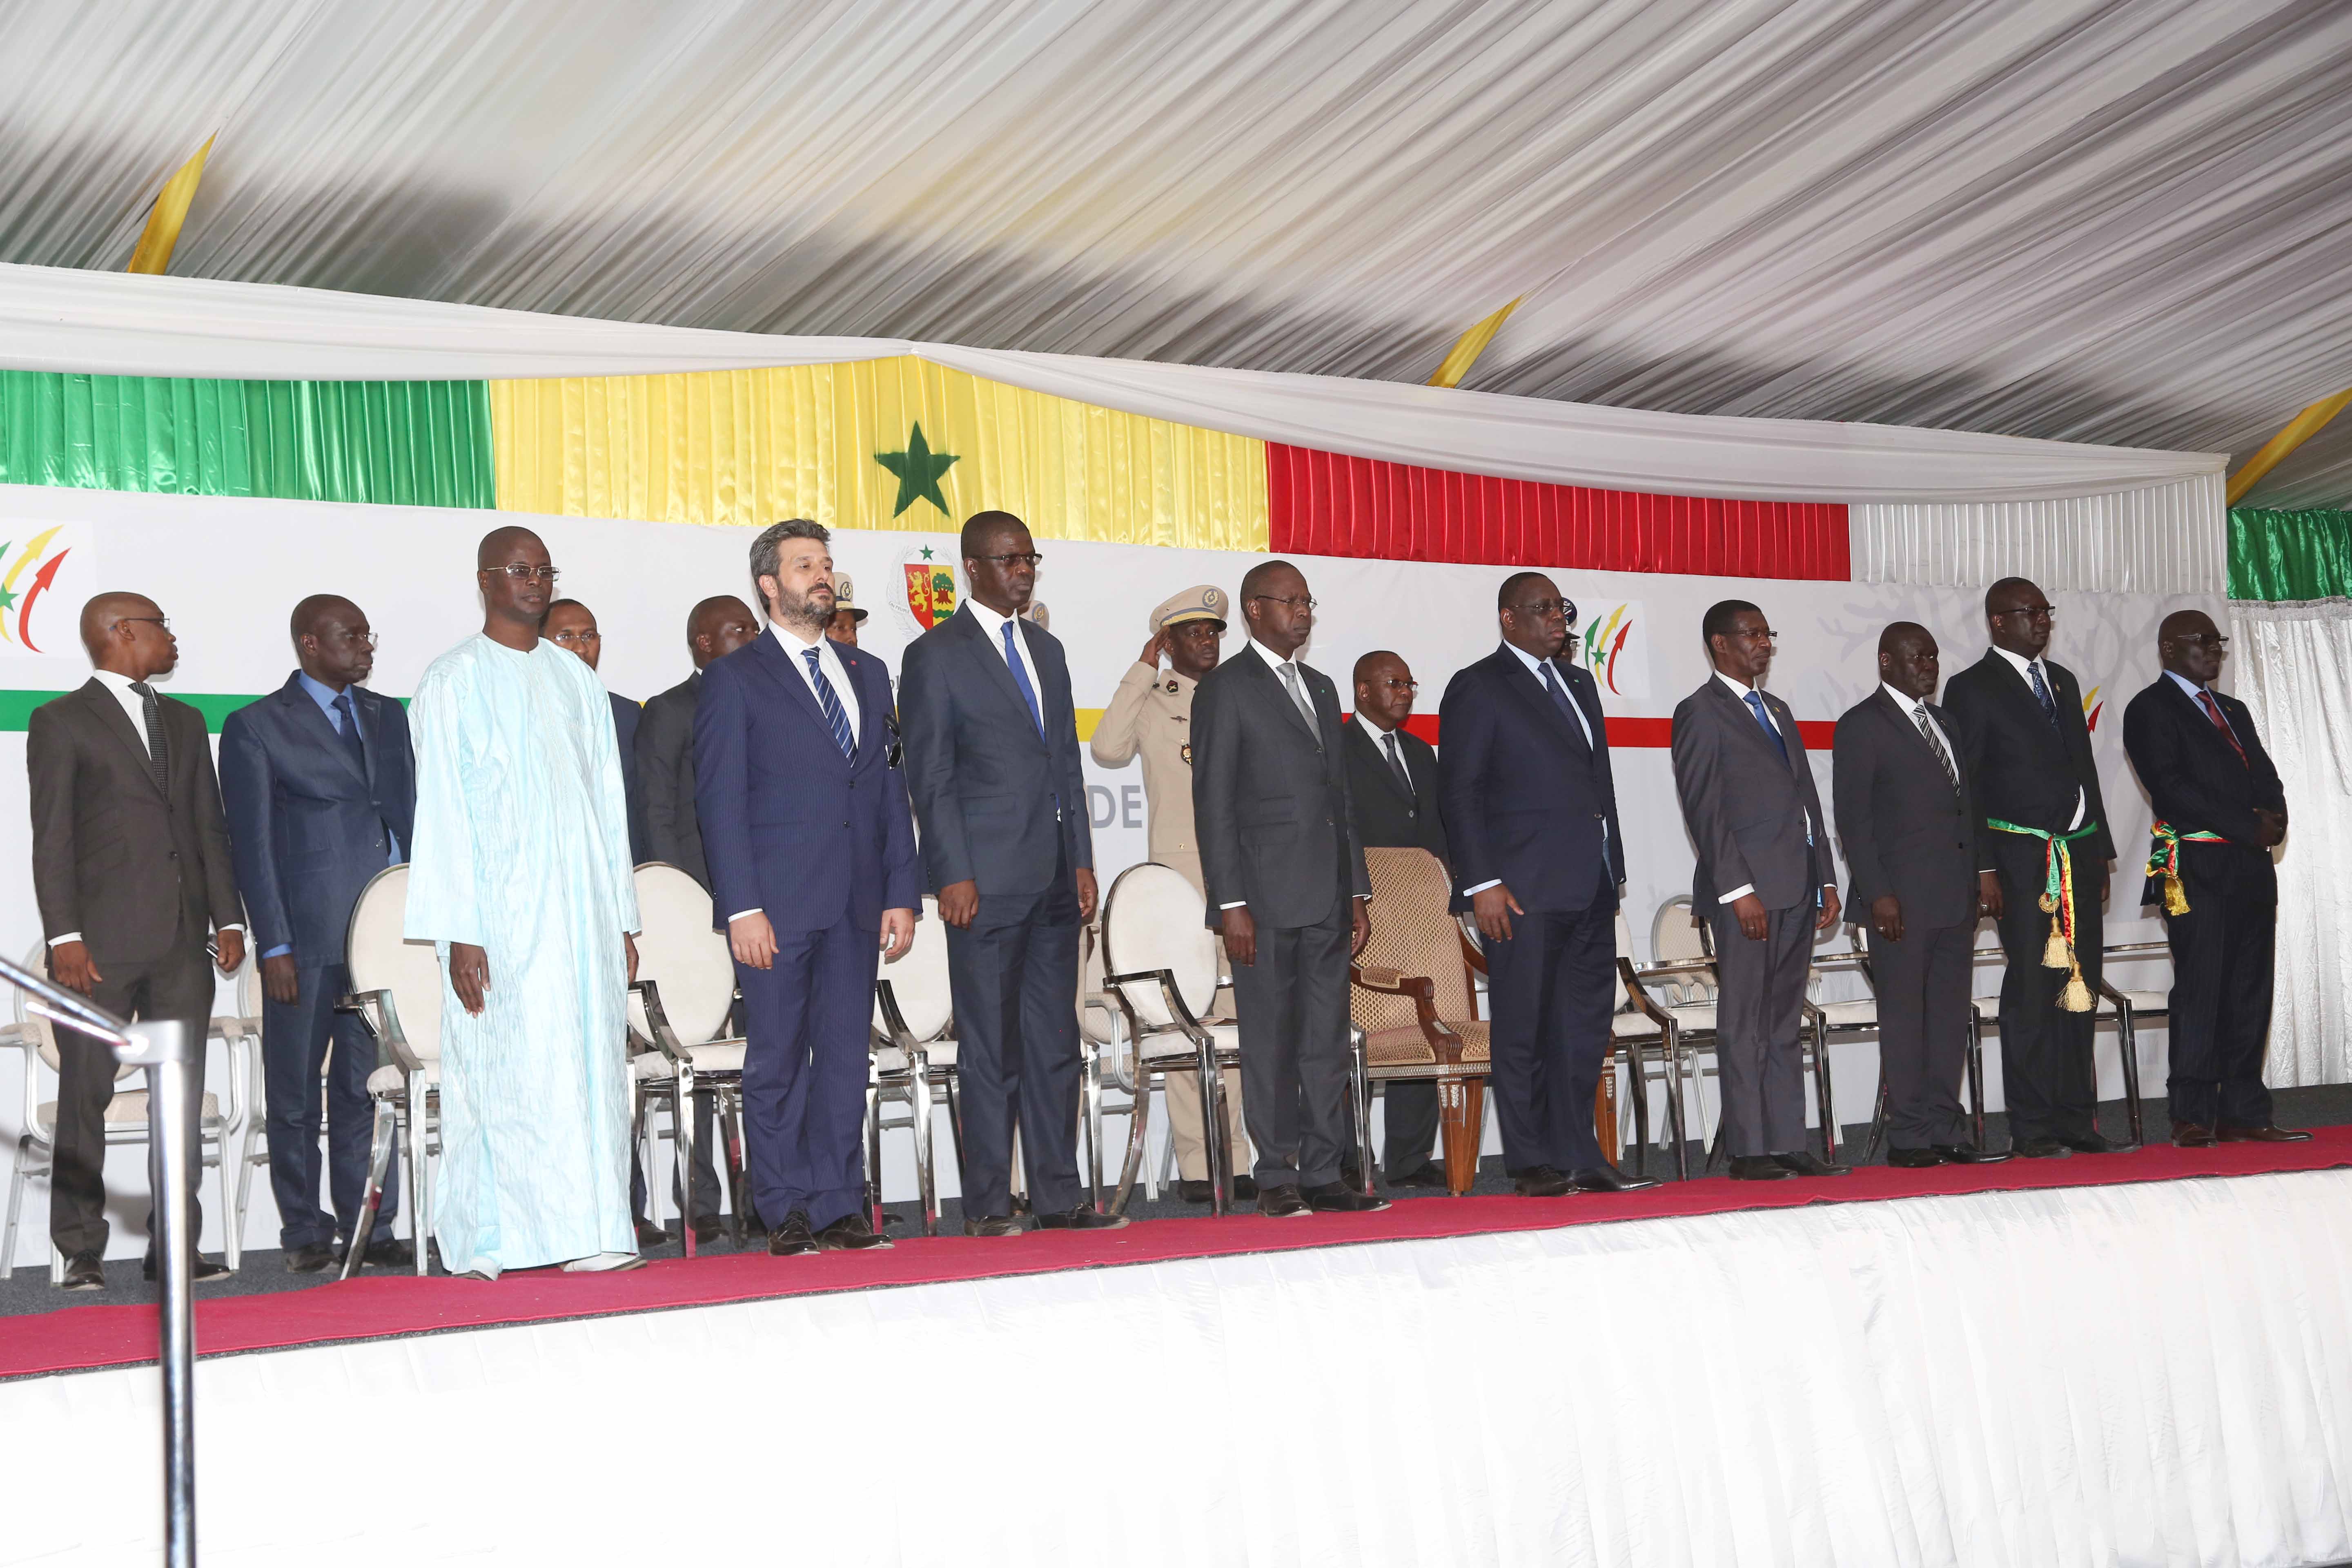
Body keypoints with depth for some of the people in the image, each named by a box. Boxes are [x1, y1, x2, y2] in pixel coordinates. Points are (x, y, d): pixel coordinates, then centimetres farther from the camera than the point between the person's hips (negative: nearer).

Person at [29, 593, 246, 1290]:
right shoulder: (61, 722, 2)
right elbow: (52, 838, -5)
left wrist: (227, 918, 6)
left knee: (183, 1095, 4)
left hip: (182, 942, 5)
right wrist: (64, 936, -12)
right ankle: (82, 1251, 4)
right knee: (86, 1096, -1)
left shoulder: (184, 722, 19)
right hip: (101, 943, -5)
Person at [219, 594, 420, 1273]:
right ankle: (306, 1234, 13)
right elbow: (252, 845, -4)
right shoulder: (255, 728, -1)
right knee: (296, 1094, 3)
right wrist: (273, 946, -9)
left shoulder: (387, 717, 15)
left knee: (369, 1088, 7)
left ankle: (369, 1228, 13)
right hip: (307, 937, -4)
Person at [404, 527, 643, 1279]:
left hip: (579, 903, 5)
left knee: (589, 1065, 1)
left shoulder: (575, 679, 16)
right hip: (499, 912, -5)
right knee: (512, 1068, -9)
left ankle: (588, 1236, 2)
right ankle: (488, 1242, -4)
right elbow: (442, 810, -5)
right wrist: (460, 930, -13)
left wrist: (621, 920, 10)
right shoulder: (453, 680, 0)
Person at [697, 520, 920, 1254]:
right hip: (778, 904, -4)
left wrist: (901, 892, 7)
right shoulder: (734, 679, 2)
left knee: (846, 1056, 5)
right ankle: (786, 1214, 8)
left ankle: (837, 1208, 11)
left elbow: (891, 790, 16)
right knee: (777, 1061, 0)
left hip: (857, 904, 5)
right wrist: (742, 907, -13)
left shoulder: (868, 674, 17)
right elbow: (720, 800, -4)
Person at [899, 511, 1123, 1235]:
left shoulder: (1046, 650, 18)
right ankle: (987, 1205, 4)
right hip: (987, 880, -6)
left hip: (1054, 879, 6)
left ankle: (1059, 1198, 13)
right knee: (990, 1048, -3)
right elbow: (930, 777, -6)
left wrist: (1081, 860, 12)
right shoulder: (935, 655, -2)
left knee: (1055, 1045, 8)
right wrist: (953, 876, -13)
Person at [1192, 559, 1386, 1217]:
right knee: (1270, 1044, -2)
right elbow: (1213, 804, -7)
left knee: (1328, 1042, 6)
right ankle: (1276, 1179, 4)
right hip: (1266, 897, -7)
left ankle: (1323, 1176, 11)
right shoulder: (1225, 689, -2)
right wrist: (1231, 903, -14)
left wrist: (1357, 892, 15)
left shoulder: (1321, 689, 19)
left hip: (1327, 898, 7)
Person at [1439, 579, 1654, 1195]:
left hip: (1590, 887, 7)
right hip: (1523, 889, -7)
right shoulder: (1478, 688, -3)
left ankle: (1578, 1157, 15)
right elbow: (1460, 792, -8)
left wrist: (1612, 868, 14)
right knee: (1524, 1028, -1)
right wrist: (1482, 884, -15)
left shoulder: (1579, 683, 19)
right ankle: (1532, 1164, 5)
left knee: (1585, 1025, 8)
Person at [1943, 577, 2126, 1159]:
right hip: (2021, 861, -6)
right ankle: (2033, 1130, -1)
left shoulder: (2063, 681, 18)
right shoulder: (1971, 689, -2)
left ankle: (2077, 1122, 11)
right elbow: (1964, 788, -6)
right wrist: (1983, 868, -12)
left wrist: (2100, 849, 16)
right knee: (2031, 992, -6)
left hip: (2079, 855, 6)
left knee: (2078, 993, 6)